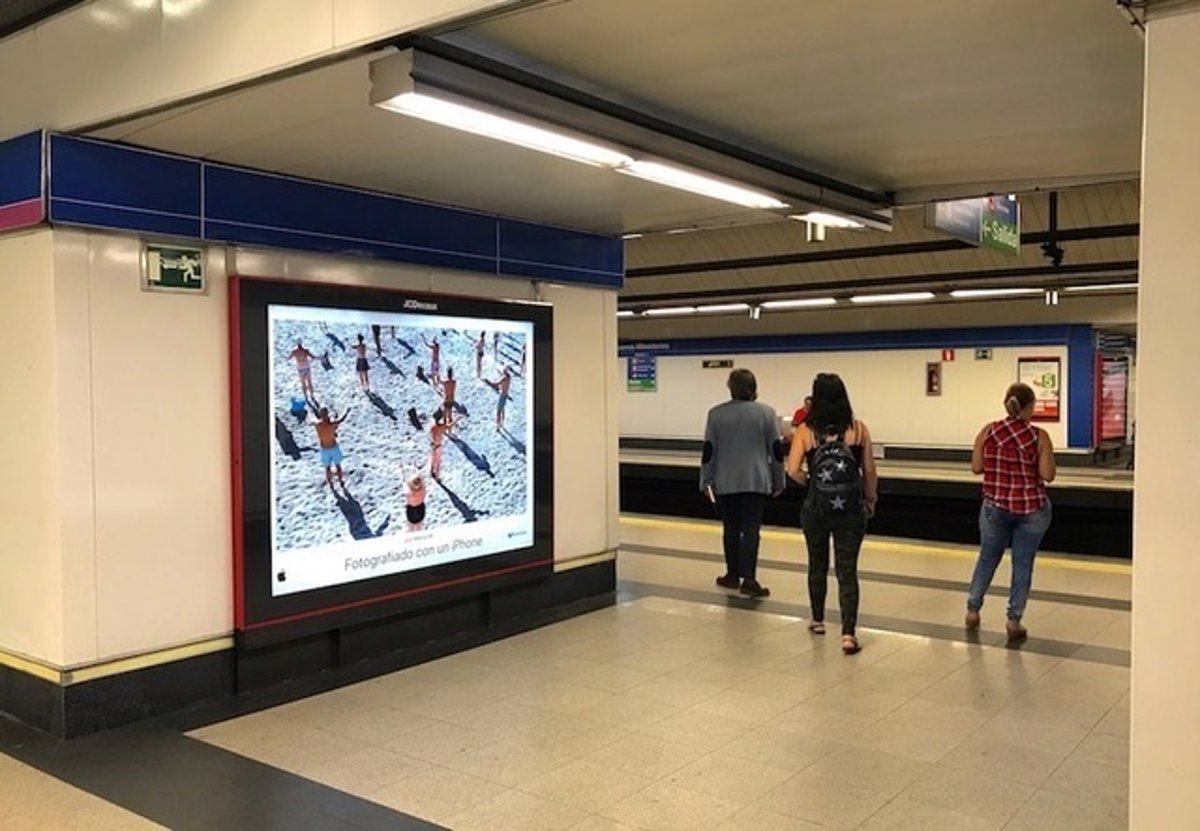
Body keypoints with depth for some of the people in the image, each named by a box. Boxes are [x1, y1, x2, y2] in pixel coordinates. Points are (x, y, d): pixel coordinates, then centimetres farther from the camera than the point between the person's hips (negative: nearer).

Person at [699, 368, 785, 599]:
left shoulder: (716, 414, 0)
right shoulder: (766, 413, -2)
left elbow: (708, 450, 1)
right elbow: (777, 450, 0)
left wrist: (706, 481, 8)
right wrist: (778, 481, 9)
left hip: (725, 483, 1)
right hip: (756, 481, -1)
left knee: (731, 528, 12)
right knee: (751, 529, -3)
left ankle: (733, 575, 21)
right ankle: (749, 580, -10)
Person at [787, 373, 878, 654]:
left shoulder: (805, 431, -6)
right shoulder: (858, 429, -5)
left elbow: (793, 470, -13)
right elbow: (869, 470, -1)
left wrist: (811, 481, 6)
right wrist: (871, 499, 14)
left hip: (816, 508, 1)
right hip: (851, 510, 0)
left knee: (817, 565, 19)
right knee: (847, 570, 3)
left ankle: (817, 620, 34)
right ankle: (848, 633, -6)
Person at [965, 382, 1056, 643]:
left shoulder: (988, 431, -5)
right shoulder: (1039, 436, -10)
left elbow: (976, 467, -2)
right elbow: (1048, 475, -11)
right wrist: (1030, 463, 7)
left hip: (996, 507, 2)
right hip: (1032, 509, -2)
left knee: (987, 558, 18)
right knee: (1022, 563, 7)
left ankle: (972, 611, 23)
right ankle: (1014, 620, 8)